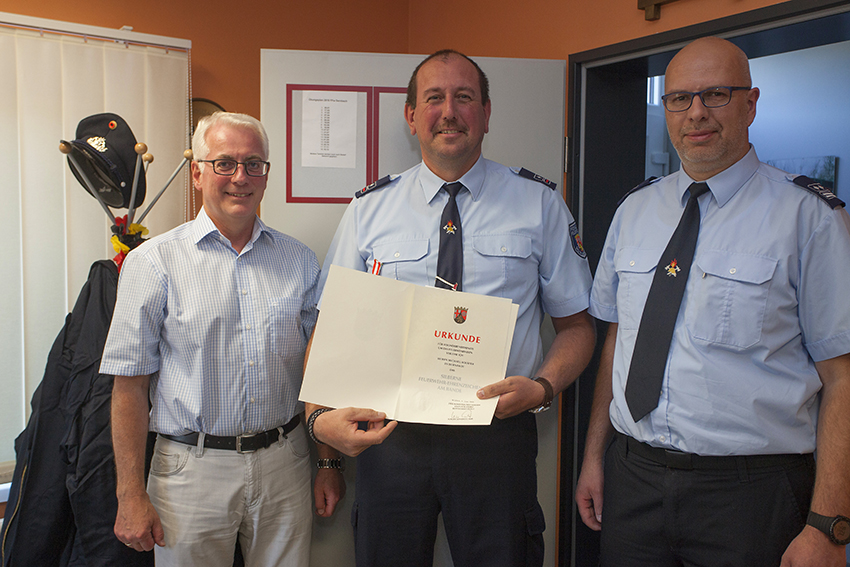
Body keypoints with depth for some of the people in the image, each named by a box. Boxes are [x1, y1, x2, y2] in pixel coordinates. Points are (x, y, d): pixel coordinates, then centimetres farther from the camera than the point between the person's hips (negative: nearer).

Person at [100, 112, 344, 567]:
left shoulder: (300, 261, 5)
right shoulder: (154, 261, -5)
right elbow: (130, 384, -6)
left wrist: (329, 464, 8)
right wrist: (132, 495, -8)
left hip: (284, 465, 3)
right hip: (193, 467, -2)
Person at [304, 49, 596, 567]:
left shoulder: (540, 206, 2)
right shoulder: (369, 210, 4)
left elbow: (577, 324, 4)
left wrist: (543, 387, -16)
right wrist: (320, 415, -13)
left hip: (496, 435, 0)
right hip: (390, 435, 1)